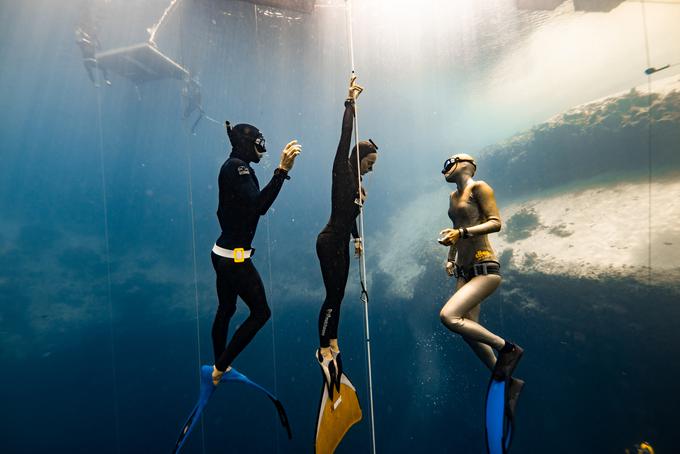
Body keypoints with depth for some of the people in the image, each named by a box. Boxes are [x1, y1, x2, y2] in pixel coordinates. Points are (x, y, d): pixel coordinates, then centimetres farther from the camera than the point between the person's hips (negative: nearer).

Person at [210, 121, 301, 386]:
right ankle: (220, 368, 12)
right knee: (260, 312, 1)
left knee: (226, 310, 20)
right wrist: (283, 170, -30)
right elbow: (258, 205, -28)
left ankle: (219, 367, 38)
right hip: (234, 257, -10)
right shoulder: (236, 166, -16)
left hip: (223, 253, 10)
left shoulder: (235, 167, 13)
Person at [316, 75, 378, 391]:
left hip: (340, 244, 9)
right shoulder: (342, 173, -9)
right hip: (330, 243, -9)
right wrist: (350, 102, -16)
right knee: (334, 296, -5)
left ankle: (332, 344, 27)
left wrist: (356, 238, 24)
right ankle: (323, 350, 9)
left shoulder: (356, 182, 15)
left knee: (338, 295, 14)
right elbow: (345, 140, -18)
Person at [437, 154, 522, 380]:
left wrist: (461, 233, -24)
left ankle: (507, 347, -3)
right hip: (464, 272, 8)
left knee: (448, 316, -21)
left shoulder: (478, 187, -5)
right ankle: (501, 376, 24)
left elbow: (495, 223, -15)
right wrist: (451, 259, 19)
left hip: (484, 268, -8)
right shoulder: (453, 196, 18)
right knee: (468, 328, 6)